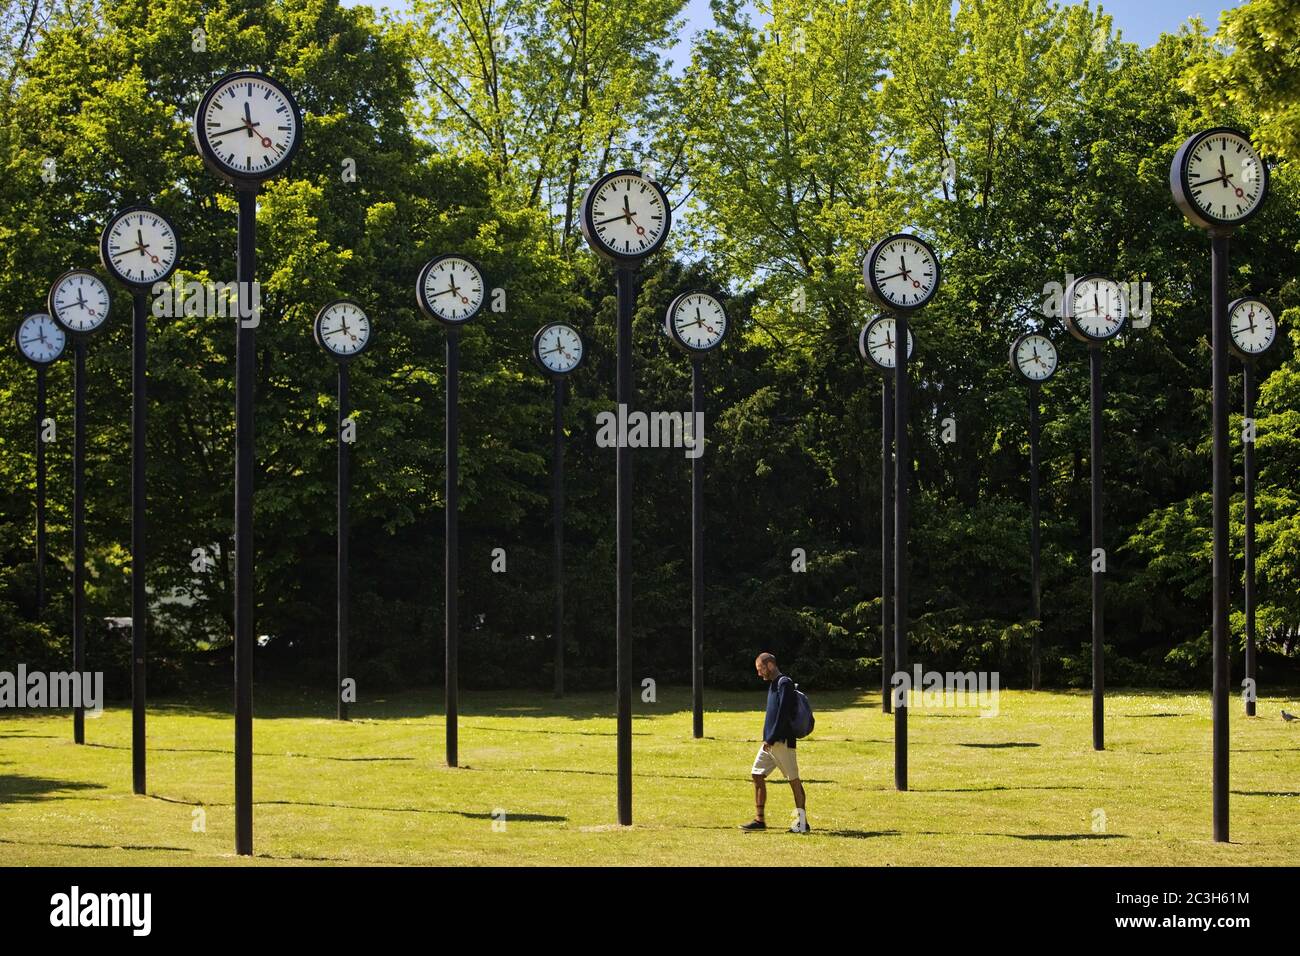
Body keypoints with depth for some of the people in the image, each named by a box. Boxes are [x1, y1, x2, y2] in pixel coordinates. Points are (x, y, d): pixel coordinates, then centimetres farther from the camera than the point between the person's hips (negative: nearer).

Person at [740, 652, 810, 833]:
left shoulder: (784, 683, -12)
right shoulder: (773, 684, 17)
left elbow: (783, 714, -20)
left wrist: (771, 739, -21)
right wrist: (768, 739, 19)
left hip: (782, 741, -10)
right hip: (770, 742, 10)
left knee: (793, 779, -5)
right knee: (757, 775, 7)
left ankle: (802, 822, -3)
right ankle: (759, 820, 10)